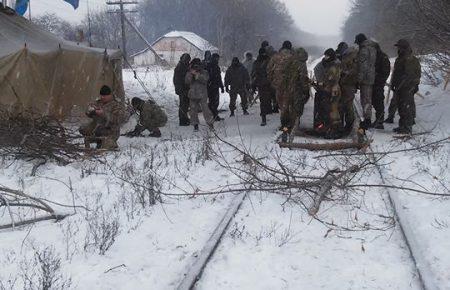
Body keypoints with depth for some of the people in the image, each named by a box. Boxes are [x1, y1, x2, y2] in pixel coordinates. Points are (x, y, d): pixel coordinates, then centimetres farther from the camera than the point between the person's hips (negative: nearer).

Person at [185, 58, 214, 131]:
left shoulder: (204, 72, 4)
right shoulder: (189, 73, 11)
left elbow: (205, 79, -16)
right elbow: (187, 82, -3)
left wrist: (196, 74, -23)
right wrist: (191, 74, -18)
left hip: (202, 94, -3)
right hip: (192, 94, 3)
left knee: (205, 108, -9)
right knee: (193, 110, 4)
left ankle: (210, 122, 2)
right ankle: (195, 124, 14)